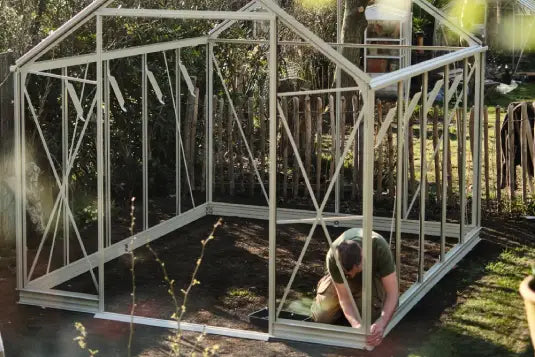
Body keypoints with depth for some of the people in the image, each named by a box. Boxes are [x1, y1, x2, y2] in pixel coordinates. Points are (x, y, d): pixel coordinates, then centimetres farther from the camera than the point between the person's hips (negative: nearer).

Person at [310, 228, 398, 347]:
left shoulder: (380, 247, -42)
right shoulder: (333, 257, -37)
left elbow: (392, 293, -38)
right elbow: (345, 298, -28)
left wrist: (381, 324, -53)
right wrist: (356, 324, -47)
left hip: (373, 273, 0)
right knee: (321, 317, -11)